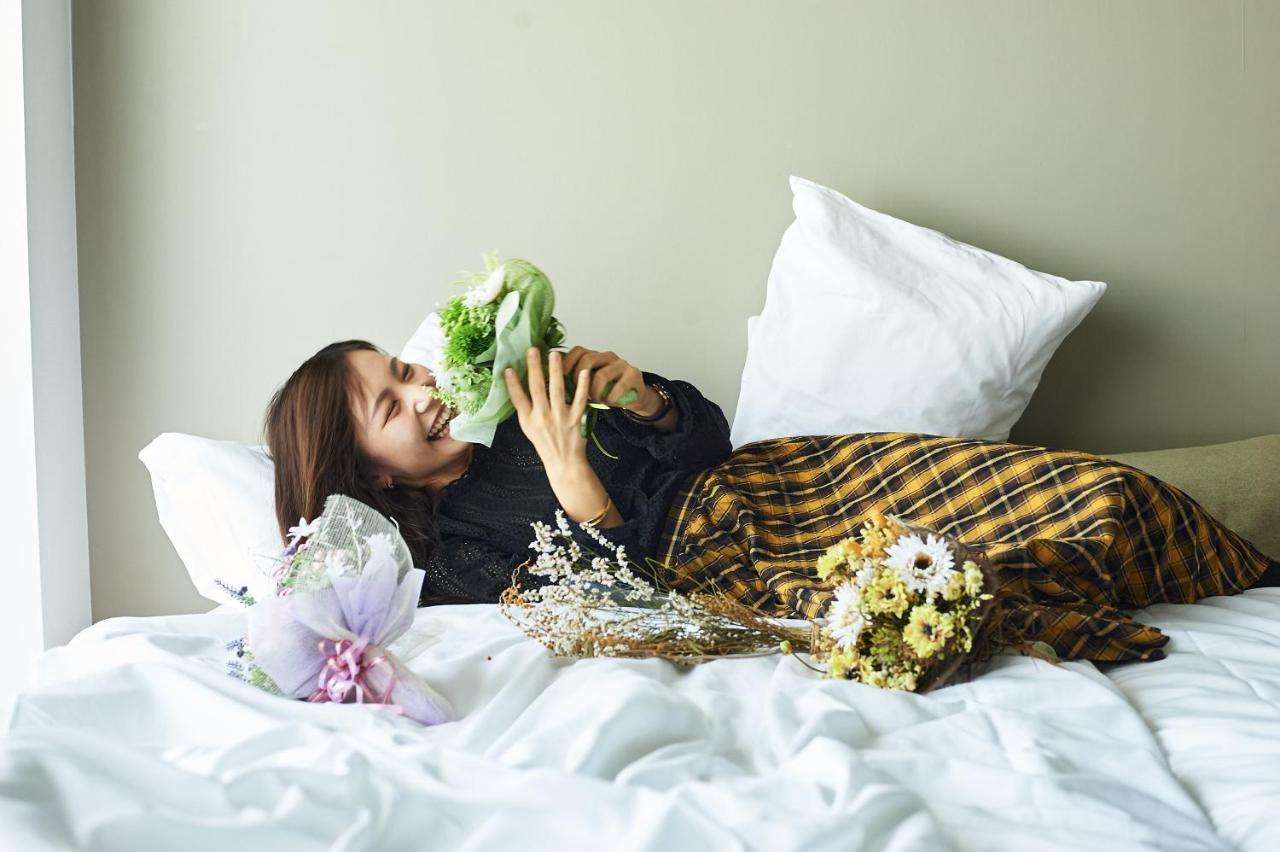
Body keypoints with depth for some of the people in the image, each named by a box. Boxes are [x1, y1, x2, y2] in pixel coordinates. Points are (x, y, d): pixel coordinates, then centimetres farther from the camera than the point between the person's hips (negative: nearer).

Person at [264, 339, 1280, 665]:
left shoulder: (512, 405, 13)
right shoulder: (442, 552, -1)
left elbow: (707, 434, 13)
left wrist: (642, 396, -8)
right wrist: (569, 479, -22)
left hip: (775, 483, 6)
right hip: (730, 579, -5)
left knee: (1097, 495, -8)